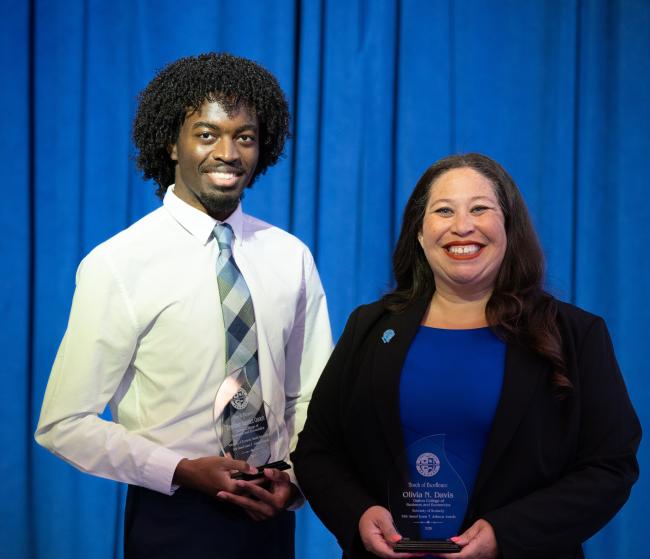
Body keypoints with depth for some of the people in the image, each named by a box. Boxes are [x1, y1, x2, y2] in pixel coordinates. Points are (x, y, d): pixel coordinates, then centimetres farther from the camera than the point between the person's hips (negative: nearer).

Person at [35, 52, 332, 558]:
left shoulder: (291, 258, 0)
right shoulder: (116, 266, -12)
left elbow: (312, 395, 9)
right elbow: (65, 424, -11)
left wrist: (295, 475, -8)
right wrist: (184, 471, -20)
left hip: (270, 515, 4)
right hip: (174, 515, -4)